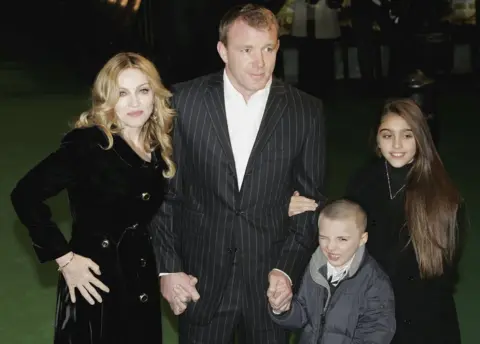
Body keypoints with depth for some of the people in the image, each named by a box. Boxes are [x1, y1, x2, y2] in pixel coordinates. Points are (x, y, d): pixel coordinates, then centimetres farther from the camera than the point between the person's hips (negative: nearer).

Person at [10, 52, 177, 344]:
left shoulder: (160, 147, 4)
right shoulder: (87, 144, -15)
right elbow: (26, 195, -19)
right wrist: (64, 257, -18)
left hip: (144, 285, 6)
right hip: (96, 285, -6)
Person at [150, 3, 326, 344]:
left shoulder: (306, 111, -4)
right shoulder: (185, 101, -6)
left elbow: (311, 198, 2)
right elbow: (163, 189, 0)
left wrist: (288, 269, -6)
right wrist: (167, 267, -3)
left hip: (270, 280, 1)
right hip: (201, 279, 0)